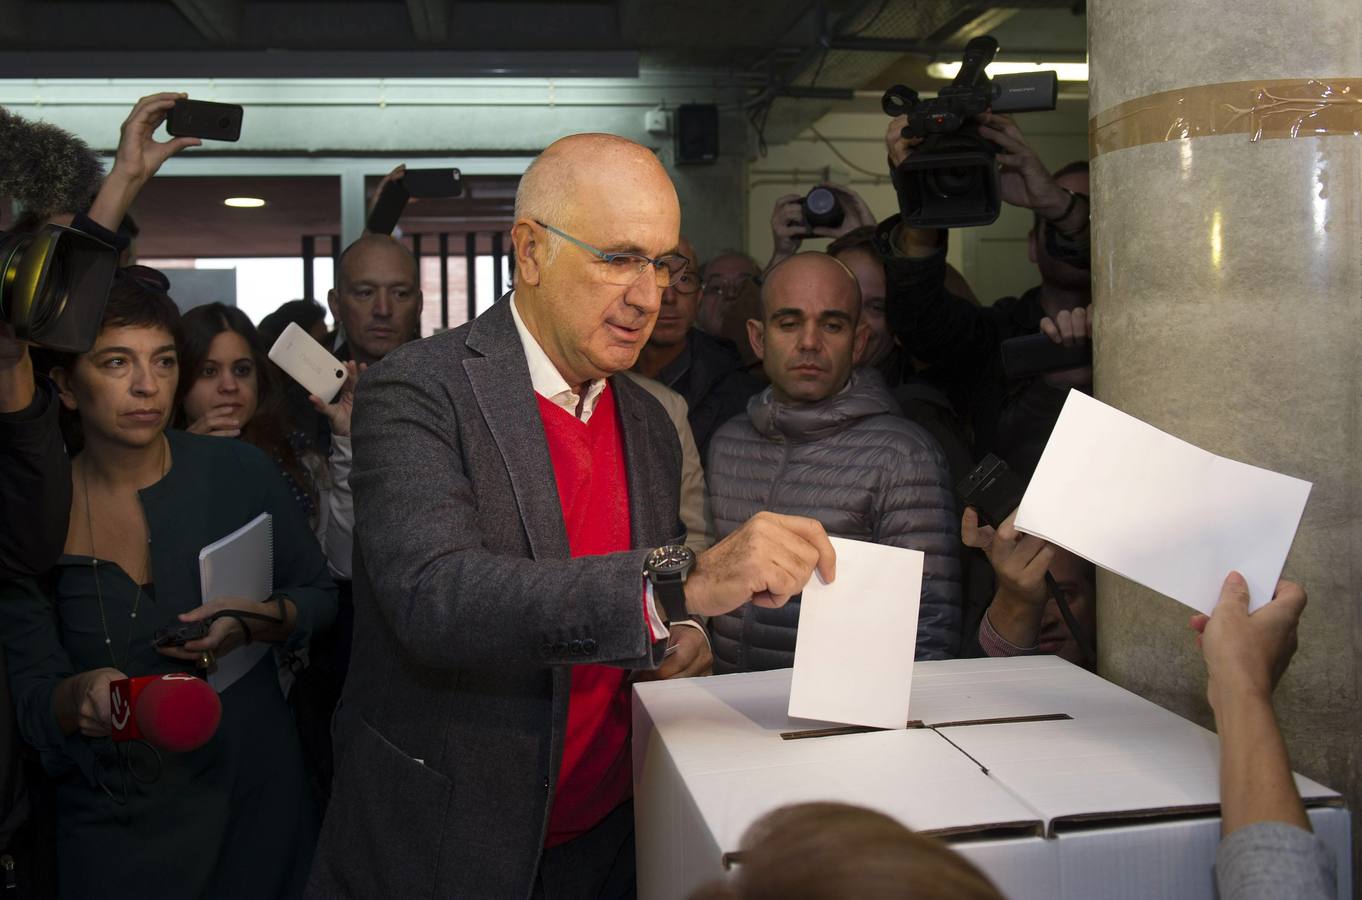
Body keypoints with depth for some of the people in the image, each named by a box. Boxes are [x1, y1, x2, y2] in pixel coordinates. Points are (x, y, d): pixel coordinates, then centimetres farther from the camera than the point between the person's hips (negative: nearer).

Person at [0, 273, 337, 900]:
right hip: (114, 825, -1)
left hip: (253, 798, 1)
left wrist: (255, 623, -18)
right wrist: (81, 695, -29)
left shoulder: (239, 472, -9)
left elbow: (320, 595, 2)